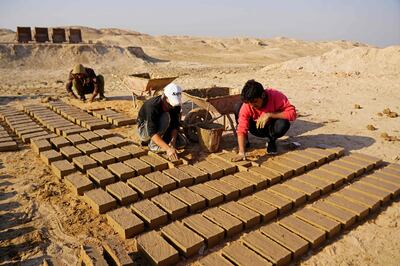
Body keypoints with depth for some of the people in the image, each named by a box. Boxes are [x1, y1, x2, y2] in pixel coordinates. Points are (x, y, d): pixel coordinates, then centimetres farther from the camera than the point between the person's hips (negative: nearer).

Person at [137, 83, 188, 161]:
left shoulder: (176, 105, -16)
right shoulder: (152, 106, -36)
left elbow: (175, 125, -13)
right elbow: (152, 133, -42)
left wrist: (173, 141, -32)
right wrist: (168, 149, -52)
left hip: (159, 128, 7)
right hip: (145, 130, -7)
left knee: (183, 142, -9)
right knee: (165, 117, -34)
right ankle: (153, 144, -17)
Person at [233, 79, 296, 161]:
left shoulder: (276, 96, -29)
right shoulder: (246, 105, -27)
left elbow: (292, 113, -32)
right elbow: (241, 129, -33)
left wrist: (269, 115, -38)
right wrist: (241, 152, -45)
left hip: (271, 126, 0)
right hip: (258, 128, 1)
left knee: (283, 124, -37)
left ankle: (271, 140, -3)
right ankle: (245, 141, -5)